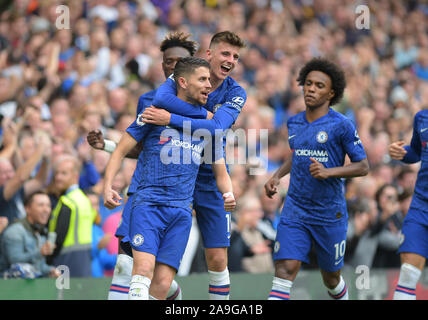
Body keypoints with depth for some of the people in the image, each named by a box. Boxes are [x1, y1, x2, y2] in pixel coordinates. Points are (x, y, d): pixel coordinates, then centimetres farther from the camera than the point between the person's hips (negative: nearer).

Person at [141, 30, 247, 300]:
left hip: (209, 179, 0)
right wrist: (205, 115, -28)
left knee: (218, 259, -3)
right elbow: (161, 97, -25)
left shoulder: (235, 93, -3)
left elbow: (217, 128, -21)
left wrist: (171, 119, -30)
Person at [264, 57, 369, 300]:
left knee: (331, 278, 13)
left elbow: (363, 166, -7)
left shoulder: (341, 125, -9)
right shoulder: (294, 123, 8)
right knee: (285, 269, -15)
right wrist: (277, 176, 10)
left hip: (330, 214, -3)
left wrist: (328, 172, -21)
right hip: (295, 211, 3)